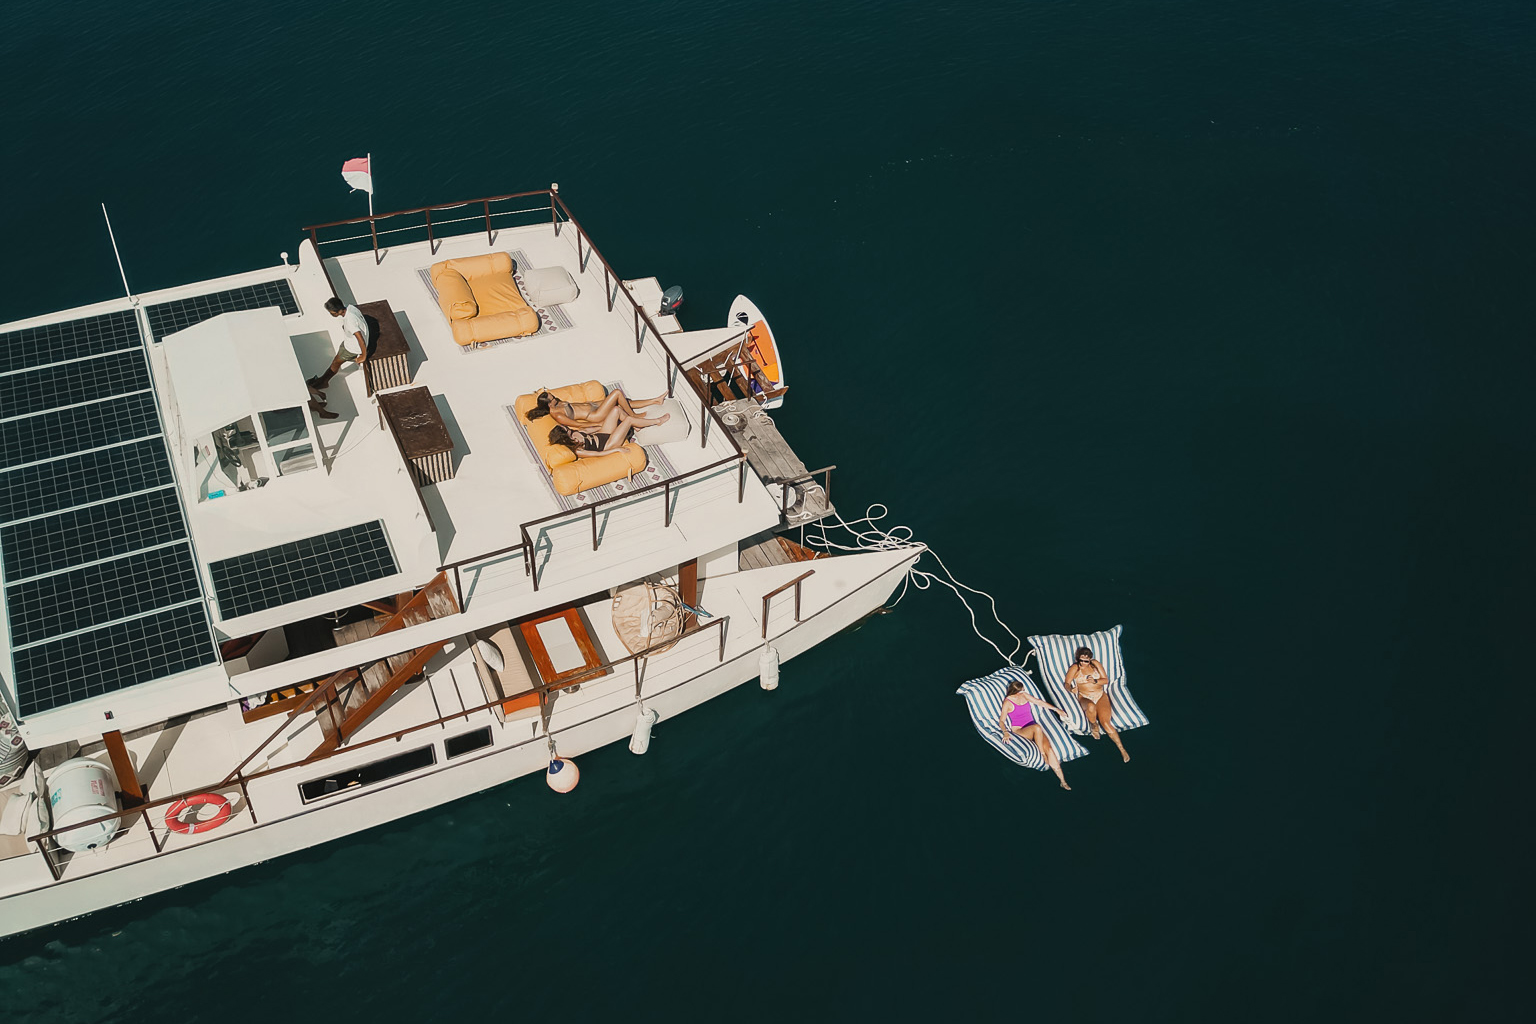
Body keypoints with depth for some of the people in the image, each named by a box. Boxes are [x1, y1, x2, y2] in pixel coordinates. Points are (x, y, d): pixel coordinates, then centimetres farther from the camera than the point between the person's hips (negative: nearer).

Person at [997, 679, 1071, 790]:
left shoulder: (1024, 695, 11)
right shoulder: (1007, 703, -4)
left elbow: (1040, 702, 20)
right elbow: (1001, 721, -4)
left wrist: (1057, 709, 21)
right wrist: (1005, 732, -23)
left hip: (1032, 728, 5)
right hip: (1019, 730, -5)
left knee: (1048, 747, -23)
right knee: (1037, 727, -40)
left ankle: (1062, 780, -27)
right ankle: (1043, 755, -22)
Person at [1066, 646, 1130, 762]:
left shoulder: (1095, 664, 9)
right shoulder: (1075, 668, 4)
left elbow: (1106, 680, 8)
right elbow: (1067, 684, 3)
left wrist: (1095, 681, -12)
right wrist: (1072, 688, -21)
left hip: (1101, 695, 1)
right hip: (1085, 697, -1)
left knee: (1105, 722, -23)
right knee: (1091, 707, -41)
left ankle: (1122, 749, -23)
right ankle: (1093, 724, -7)